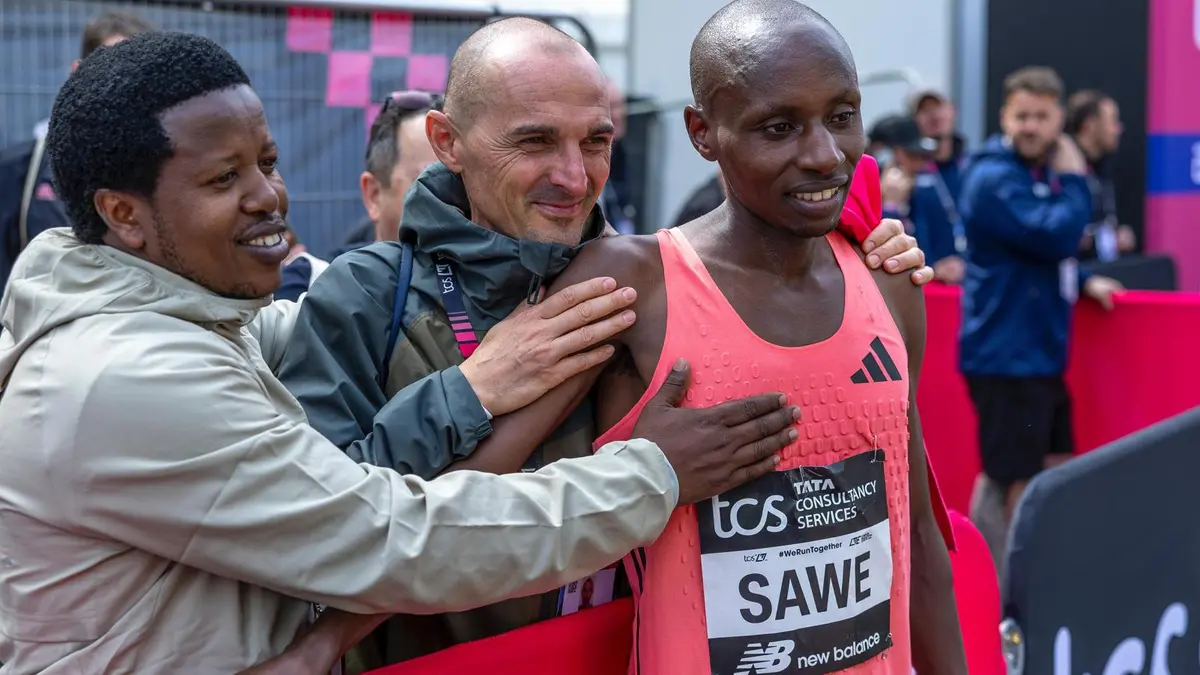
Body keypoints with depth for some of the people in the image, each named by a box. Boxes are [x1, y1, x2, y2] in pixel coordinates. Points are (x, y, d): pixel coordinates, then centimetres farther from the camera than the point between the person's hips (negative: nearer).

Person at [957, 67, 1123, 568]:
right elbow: (1057, 237, -26)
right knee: (1016, 483, -4)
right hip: (1004, 355, -10)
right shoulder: (994, 178, -16)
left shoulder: (1042, 172, 13)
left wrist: (1083, 282, 10)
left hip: (1040, 351, 10)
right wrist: (1074, 180, -11)